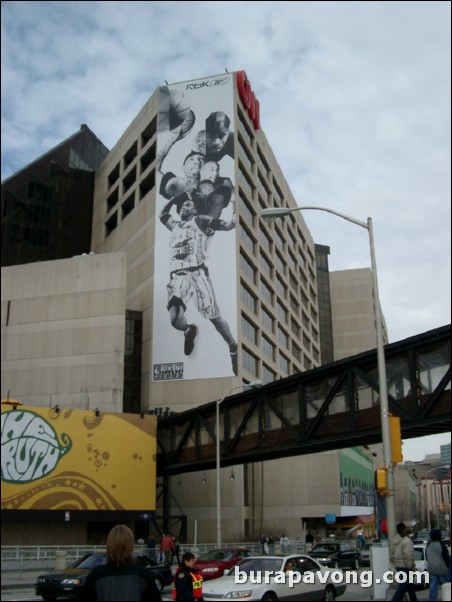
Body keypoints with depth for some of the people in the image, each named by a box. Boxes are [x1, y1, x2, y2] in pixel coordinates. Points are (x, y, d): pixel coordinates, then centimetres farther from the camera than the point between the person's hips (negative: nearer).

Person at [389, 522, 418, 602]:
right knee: (402, 587, -6)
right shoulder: (407, 541, -18)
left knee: (410, 586, 21)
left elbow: (391, 555, 14)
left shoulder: (395, 541, 10)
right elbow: (408, 557, -23)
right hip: (405, 567, -9)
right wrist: (411, 567, -12)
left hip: (398, 566, 9)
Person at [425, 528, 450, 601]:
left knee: (433, 586, 6)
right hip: (441, 568, -5)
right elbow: (446, 557, -10)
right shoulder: (441, 545, -14)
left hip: (431, 569, 5)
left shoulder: (428, 546, 7)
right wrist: (448, 565, 6)